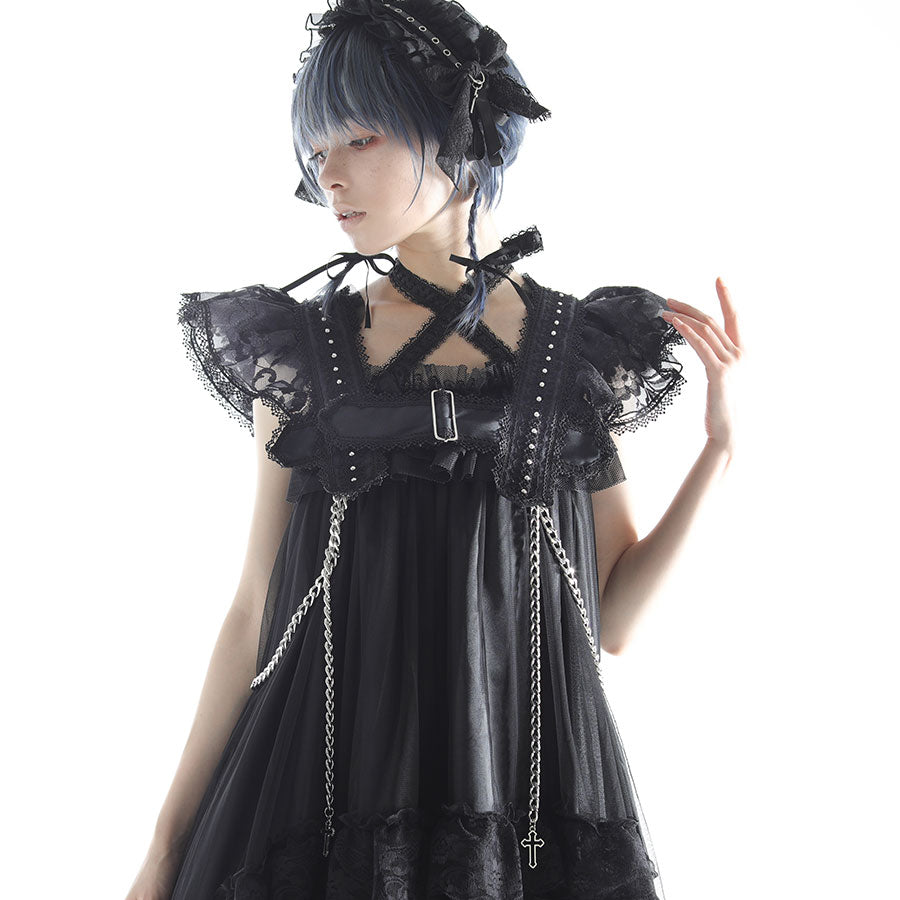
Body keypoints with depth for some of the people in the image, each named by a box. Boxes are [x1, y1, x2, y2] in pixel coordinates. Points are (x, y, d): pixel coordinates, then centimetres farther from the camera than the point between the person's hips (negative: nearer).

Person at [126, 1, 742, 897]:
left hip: (532, 779, 0)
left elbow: (609, 622, 2)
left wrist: (719, 445, -6)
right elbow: (257, 610, 2)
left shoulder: (581, 350, 1)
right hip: (328, 781, 0)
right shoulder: (301, 351, 1)